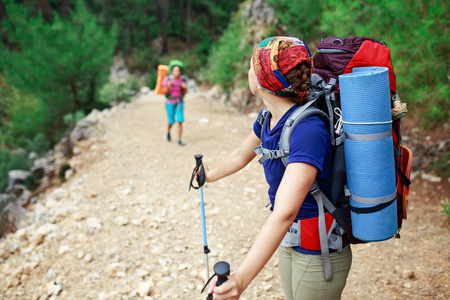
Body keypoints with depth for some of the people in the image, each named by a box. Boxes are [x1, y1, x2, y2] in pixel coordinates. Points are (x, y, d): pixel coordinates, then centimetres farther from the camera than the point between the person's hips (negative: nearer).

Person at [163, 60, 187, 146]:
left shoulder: (182, 79, -11)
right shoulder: (167, 79, -17)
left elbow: (184, 93, -4)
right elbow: (165, 92, -14)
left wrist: (185, 88, -24)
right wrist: (168, 86, -32)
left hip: (179, 102, 1)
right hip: (170, 102, -1)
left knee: (180, 121, -8)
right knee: (172, 122, 9)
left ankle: (179, 140, 4)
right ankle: (168, 131, 43)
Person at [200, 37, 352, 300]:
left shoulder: (307, 130, -32)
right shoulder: (268, 119, -5)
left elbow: (285, 213, -43)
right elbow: (240, 156, 16)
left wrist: (241, 278, -51)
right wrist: (210, 175, 33)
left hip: (319, 253, -7)